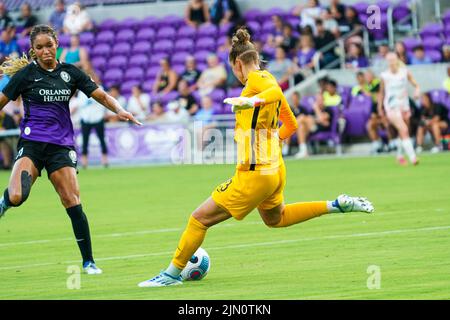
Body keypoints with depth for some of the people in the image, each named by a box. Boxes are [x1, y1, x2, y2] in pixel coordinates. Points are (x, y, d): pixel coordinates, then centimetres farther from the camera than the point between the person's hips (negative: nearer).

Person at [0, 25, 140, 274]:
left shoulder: (71, 73, 7)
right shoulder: (26, 74, 0)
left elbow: (102, 96, 8)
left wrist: (119, 110, -10)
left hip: (61, 145, 2)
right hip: (31, 143, -2)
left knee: (72, 202, -11)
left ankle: (88, 261, -1)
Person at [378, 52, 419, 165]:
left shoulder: (405, 72, -1)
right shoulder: (384, 76, -4)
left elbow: (416, 85, 3)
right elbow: (381, 93, 8)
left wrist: (417, 91, -19)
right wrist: (380, 108, 12)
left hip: (404, 106, 3)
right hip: (391, 107, -3)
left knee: (403, 133, 12)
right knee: (404, 130, -21)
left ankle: (400, 156, 34)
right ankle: (412, 157, -27)